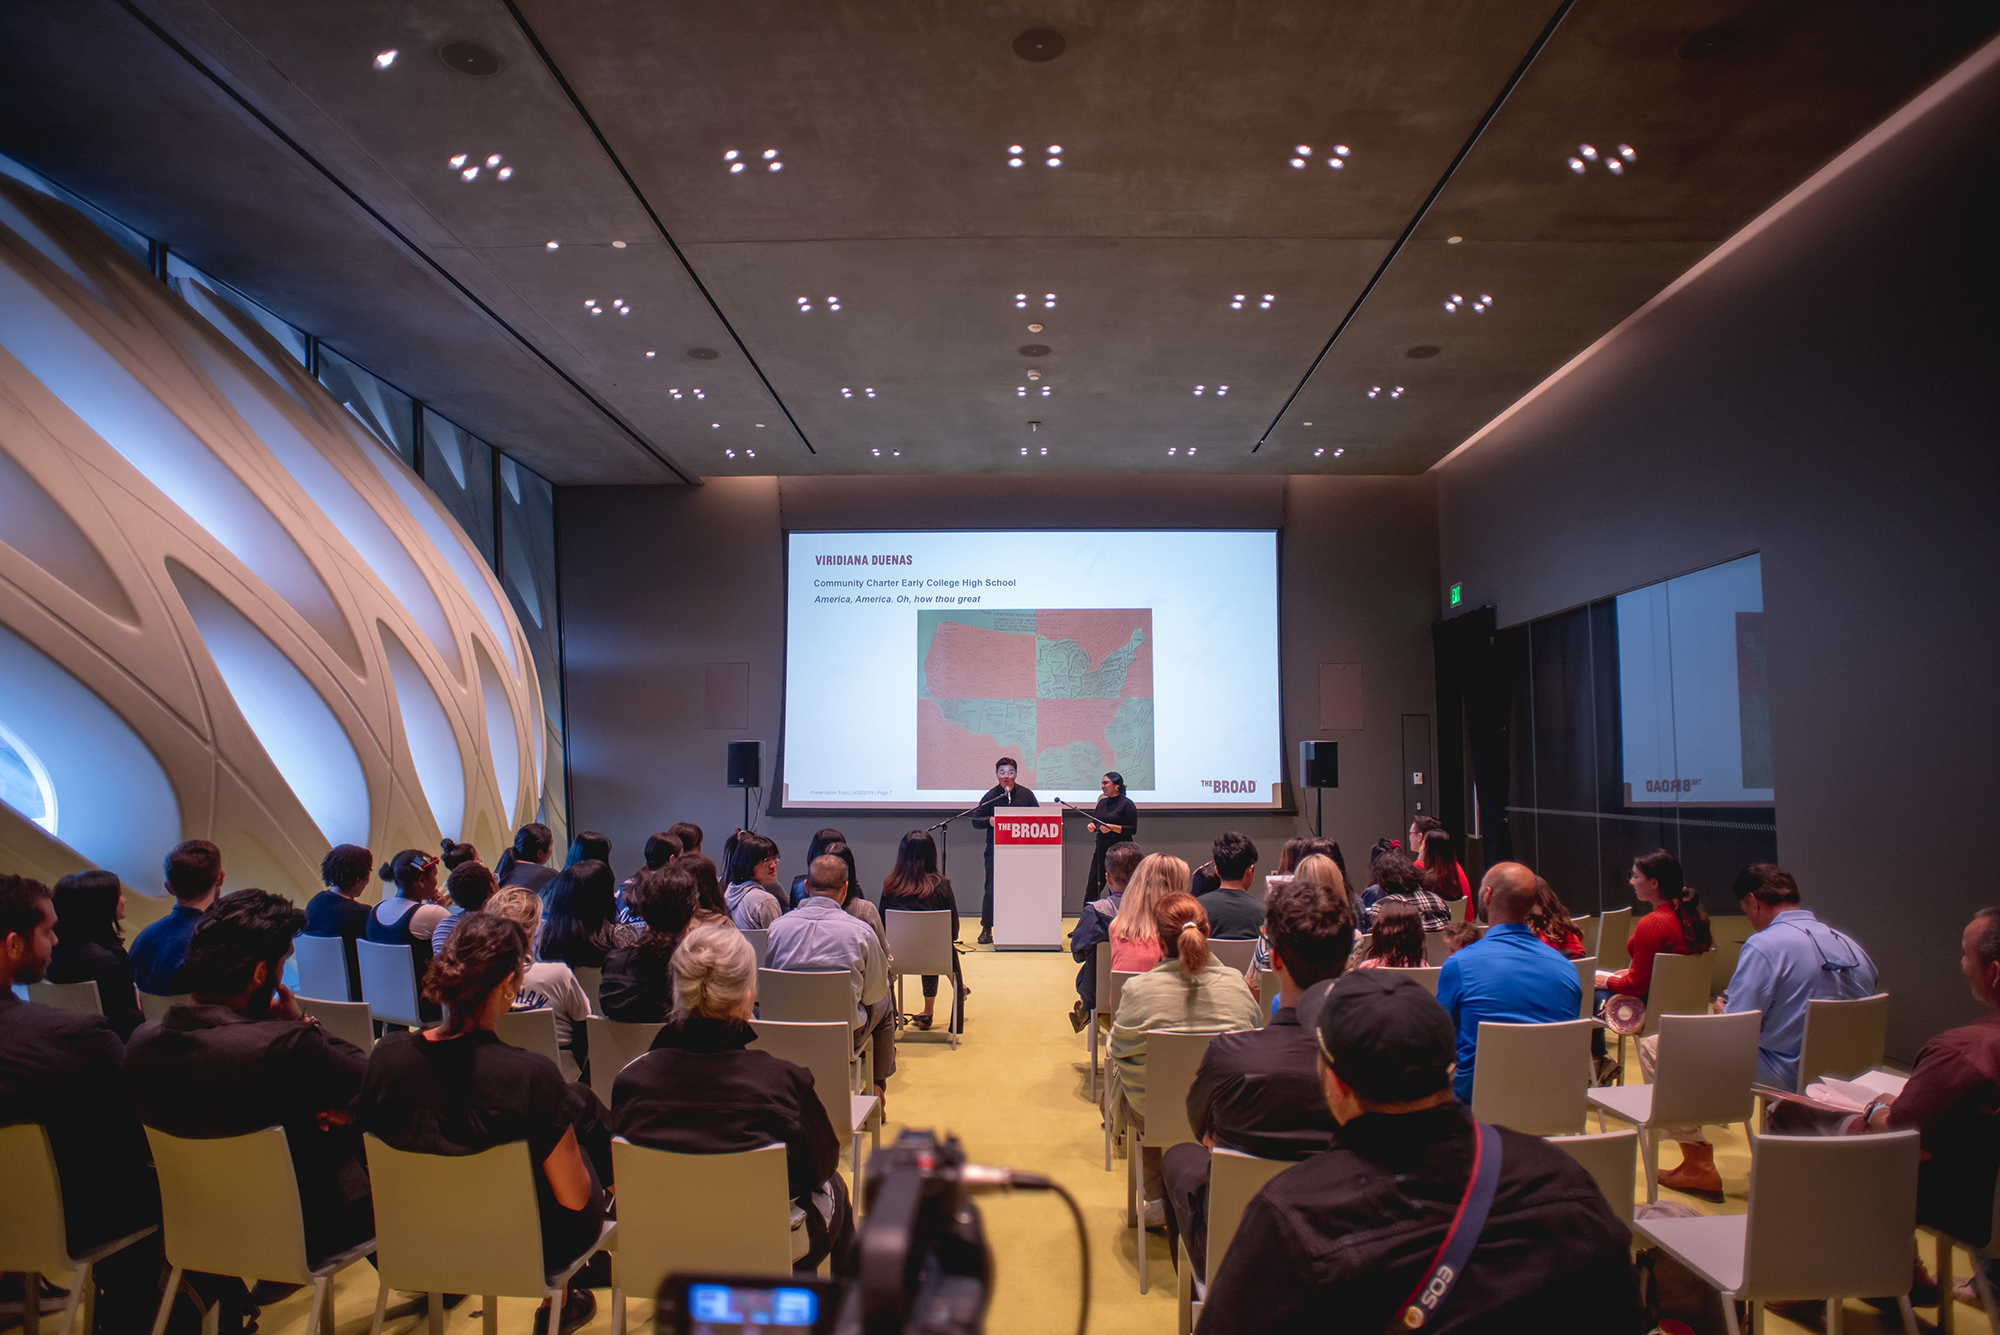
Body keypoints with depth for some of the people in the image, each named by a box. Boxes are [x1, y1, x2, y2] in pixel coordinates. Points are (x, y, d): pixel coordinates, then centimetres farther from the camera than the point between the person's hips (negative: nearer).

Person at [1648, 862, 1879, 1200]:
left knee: (1654, 1047, -1)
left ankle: (1699, 1165, 4)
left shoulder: (1764, 944, -19)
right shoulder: (1852, 946, 4)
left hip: (1783, 1077, -8)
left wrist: (1723, 1006, 4)